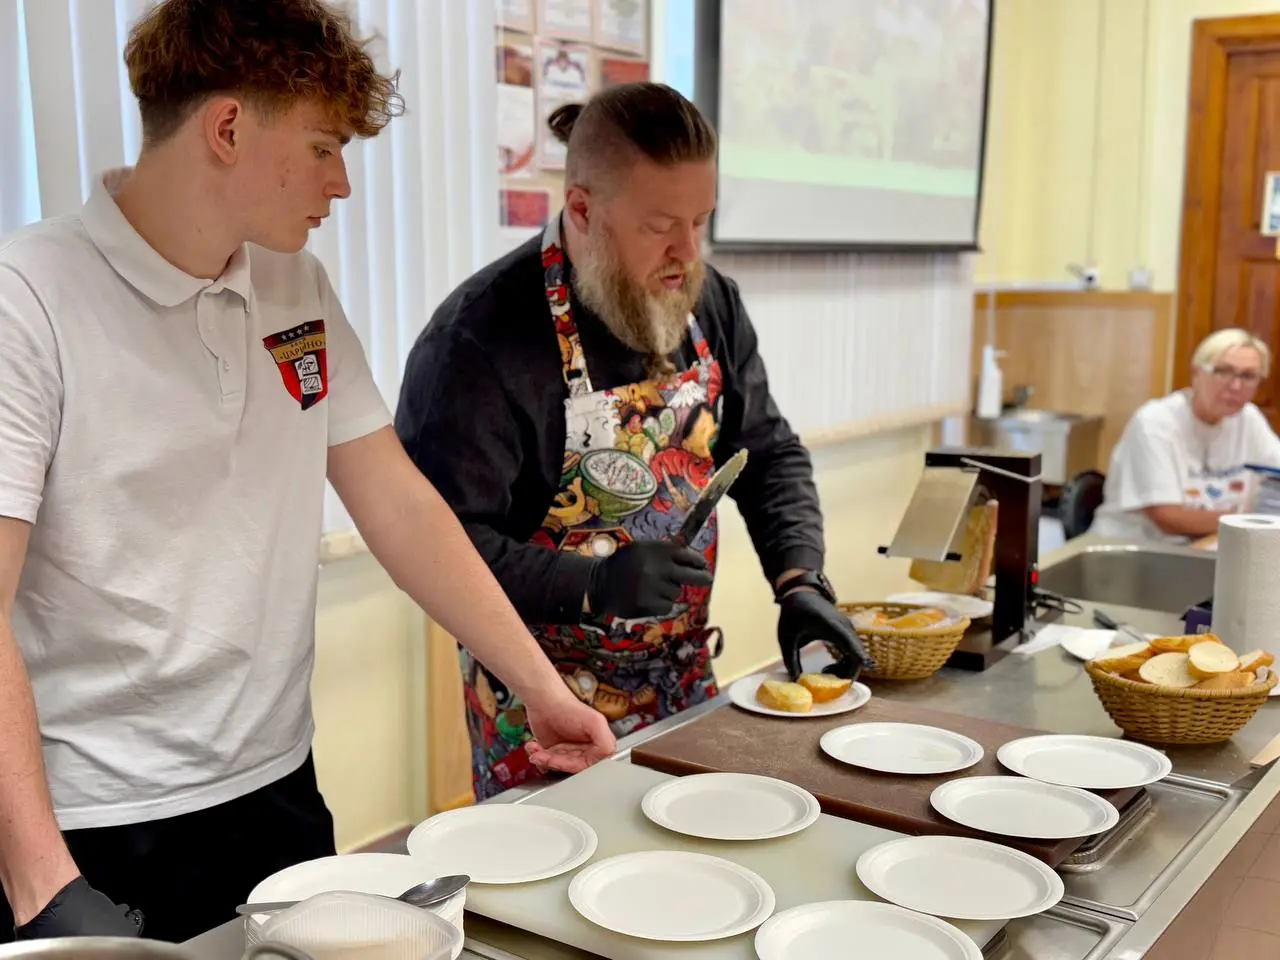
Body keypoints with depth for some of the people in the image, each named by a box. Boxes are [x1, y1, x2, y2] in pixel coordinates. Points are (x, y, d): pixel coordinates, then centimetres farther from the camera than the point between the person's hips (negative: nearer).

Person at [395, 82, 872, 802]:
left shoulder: (711, 303, 0)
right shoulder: (482, 336, -22)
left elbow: (770, 455, 8)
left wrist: (800, 582, -6)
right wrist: (591, 585, -32)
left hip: (687, 680, 7)